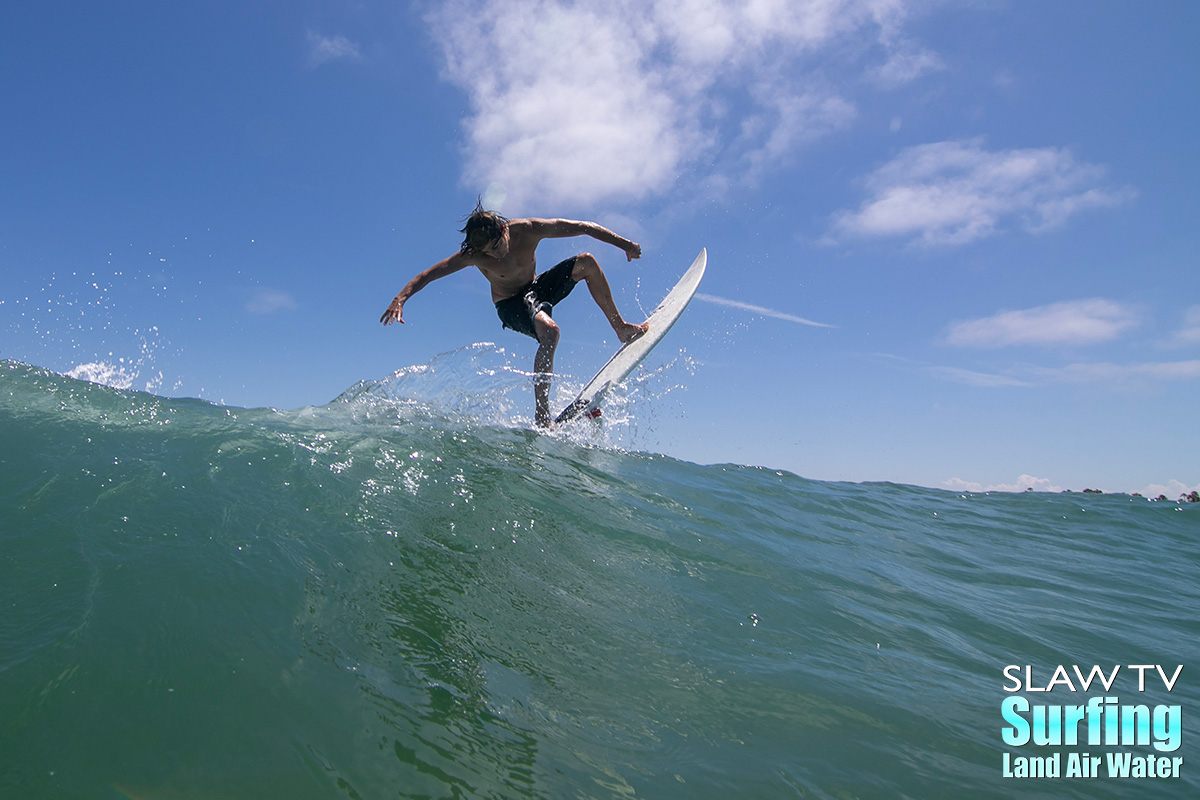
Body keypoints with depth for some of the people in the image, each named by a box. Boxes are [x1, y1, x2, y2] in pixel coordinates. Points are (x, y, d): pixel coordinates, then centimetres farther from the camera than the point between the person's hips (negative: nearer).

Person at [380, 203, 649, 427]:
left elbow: (583, 227, -18)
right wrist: (400, 298, -41)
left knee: (586, 262, -13)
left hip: (537, 288, 4)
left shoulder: (528, 230, -23)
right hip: (510, 305, -4)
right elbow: (428, 274, -26)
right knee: (549, 331, -36)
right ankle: (541, 415, -38)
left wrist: (624, 243, -17)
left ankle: (622, 329, -3)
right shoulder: (473, 255, -25)